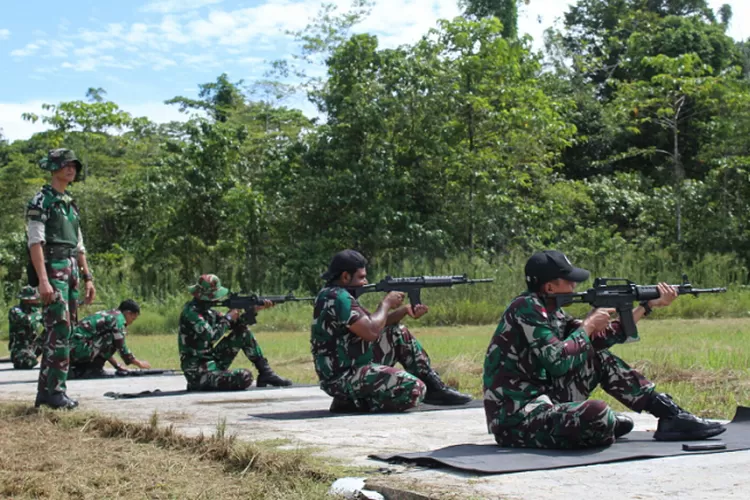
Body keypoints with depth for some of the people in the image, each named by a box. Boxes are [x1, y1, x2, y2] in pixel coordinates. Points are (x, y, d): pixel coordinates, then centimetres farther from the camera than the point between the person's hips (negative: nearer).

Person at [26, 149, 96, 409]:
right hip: (52, 270, -8)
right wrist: (43, 280, -22)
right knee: (60, 330, -14)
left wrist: (88, 277, 15)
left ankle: (44, 393, 11)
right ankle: (56, 392, -13)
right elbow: (35, 242, -13)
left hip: (72, 272, 8)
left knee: (56, 333, 7)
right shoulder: (41, 200, -4)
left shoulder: (71, 204, 21)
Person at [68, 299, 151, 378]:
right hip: (79, 349, -10)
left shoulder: (108, 315, 21)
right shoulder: (118, 318, -8)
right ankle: (93, 369, -6)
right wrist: (139, 363, 5)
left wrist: (118, 366, 23)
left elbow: (105, 348, 26)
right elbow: (121, 348, -7)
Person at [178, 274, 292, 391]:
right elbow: (210, 337, -27)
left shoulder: (205, 310, 10)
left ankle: (265, 372, 7)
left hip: (214, 362, 9)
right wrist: (227, 318, -13)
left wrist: (254, 310, 3)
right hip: (199, 373, -9)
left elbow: (237, 324, 16)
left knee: (243, 332, 6)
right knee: (245, 377, -27)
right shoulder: (191, 312, -18)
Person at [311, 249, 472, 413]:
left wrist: (405, 310, 2)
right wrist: (386, 303, -8)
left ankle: (435, 387, 17)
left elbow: (373, 322, 16)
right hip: (343, 379, -11)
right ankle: (353, 401, -6)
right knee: (415, 389, -21)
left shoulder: (341, 295, 13)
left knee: (399, 334, 17)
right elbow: (371, 332, -25)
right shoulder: (336, 297, -19)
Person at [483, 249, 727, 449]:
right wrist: (588, 325, -9)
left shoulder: (550, 312, 13)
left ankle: (671, 414, 15)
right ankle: (605, 425, 3)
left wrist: (650, 305, 22)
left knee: (600, 359, 13)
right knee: (598, 415, -33)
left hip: (540, 404, 10)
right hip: (514, 421, -10)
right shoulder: (526, 308, -15)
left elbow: (606, 337, 20)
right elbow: (557, 361, -24)